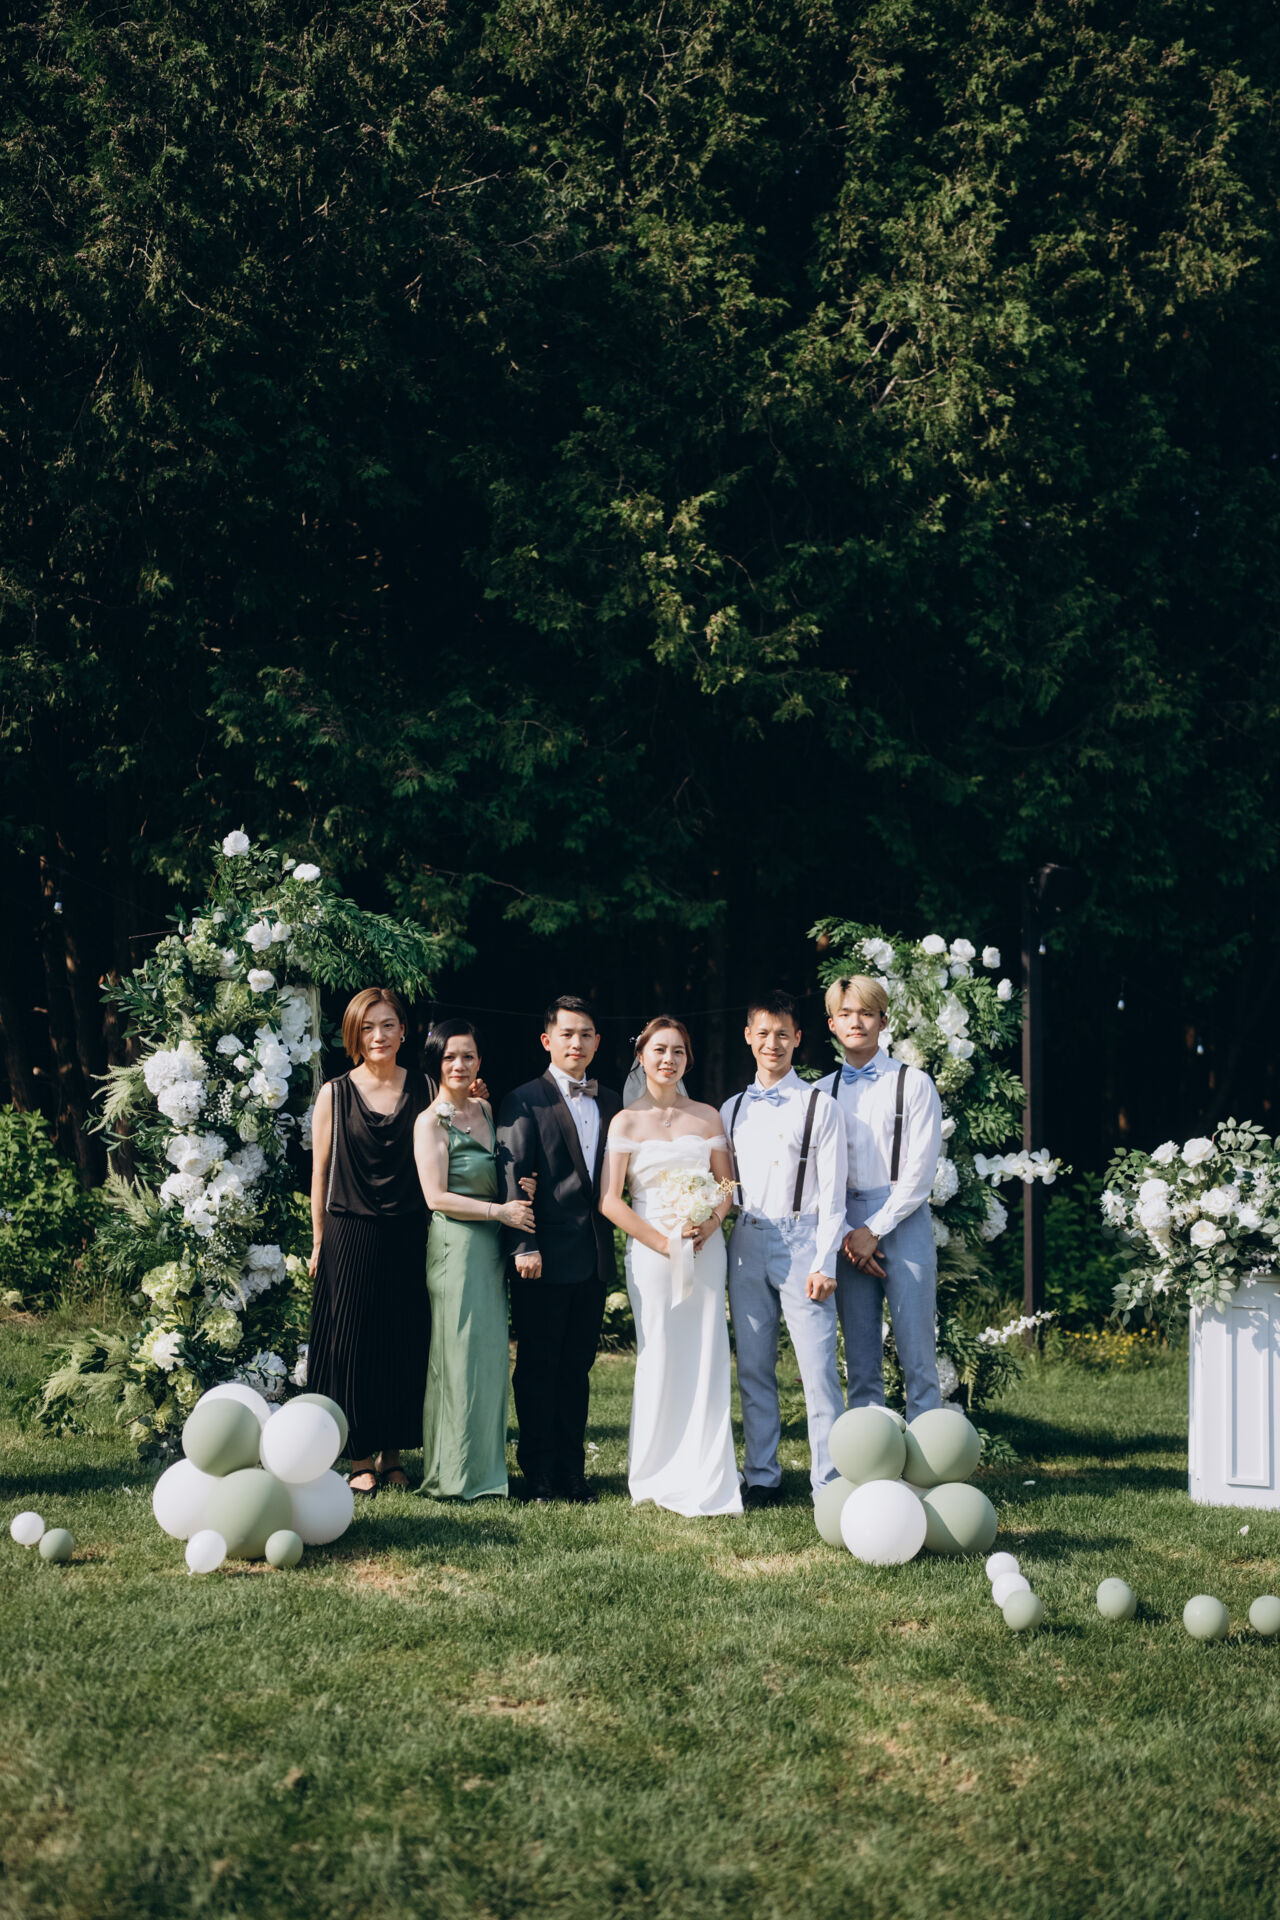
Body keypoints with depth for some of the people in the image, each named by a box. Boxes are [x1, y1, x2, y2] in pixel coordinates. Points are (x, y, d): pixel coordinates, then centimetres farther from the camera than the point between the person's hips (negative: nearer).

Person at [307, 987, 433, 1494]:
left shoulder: (423, 1089, 5)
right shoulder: (335, 1094, 2)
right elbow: (320, 1171, 5)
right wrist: (320, 1243, 4)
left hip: (409, 1238, 1)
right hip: (351, 1238, -1)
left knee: (406, 1347, 5)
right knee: (352, 1345, 2)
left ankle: (392, 1456, 19)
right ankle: (360, 1460, 13)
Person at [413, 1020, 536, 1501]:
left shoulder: (486, 1110, 12)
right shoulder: (431, 1121, -8)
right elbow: (437, 1196, -13)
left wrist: (523, 1191, 0)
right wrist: (500, 1211, -14)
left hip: (491, 1248, 7)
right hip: (455, 1245, -7)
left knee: (491, 1356, 10)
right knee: (460, 1358, -4)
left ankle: (485, 1466, 18)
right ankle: (455, 1474, 4)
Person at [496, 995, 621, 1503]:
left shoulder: (609, 1103, 14)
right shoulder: (524, 1101, -3)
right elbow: (512, 1177, -8)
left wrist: (611, 1242, 7)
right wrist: (523, 1246, -16)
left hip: (594, 1257, 5)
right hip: (544, 1257, -5)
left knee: (577, 1367, 11)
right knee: (537, 1367, 2)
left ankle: (572, 1470, 18)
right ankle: (538, 1473, 9)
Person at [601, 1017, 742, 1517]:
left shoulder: (708, 1117, 10)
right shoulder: (627, 1121, 1)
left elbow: (726, 1186, 11)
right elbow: (610, 1201, -4)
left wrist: (709, 1225, -10)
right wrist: (663, 1241, -12)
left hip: (706, 1248, 2)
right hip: (651, 1250, -2)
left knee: (707, 1361, 1)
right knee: (659, 1360, -3)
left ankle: (706, 1480, 7)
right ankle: (659, 1476, 8)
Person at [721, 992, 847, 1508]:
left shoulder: (819, 1106, 1)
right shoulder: (732, 1110, 14)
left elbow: (832, 1192, -3)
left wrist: (824, 1263, -10)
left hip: (801, 1242, -4)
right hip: (746, 1245, 4)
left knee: (817, 1368, -8)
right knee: (753, 1369, 7)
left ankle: (829, 1482, -4)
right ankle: (761, 1478, 15)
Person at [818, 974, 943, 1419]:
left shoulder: (913, 1083, 2)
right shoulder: (823, 1091, 12)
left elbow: (919, 1173, -5)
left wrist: (873, 1230, -10)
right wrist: (844, 1235, -4)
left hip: (902, 1219, -3)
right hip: (845, 1227, 3)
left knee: (917, 1349, -5)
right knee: (860, 1354, 5)